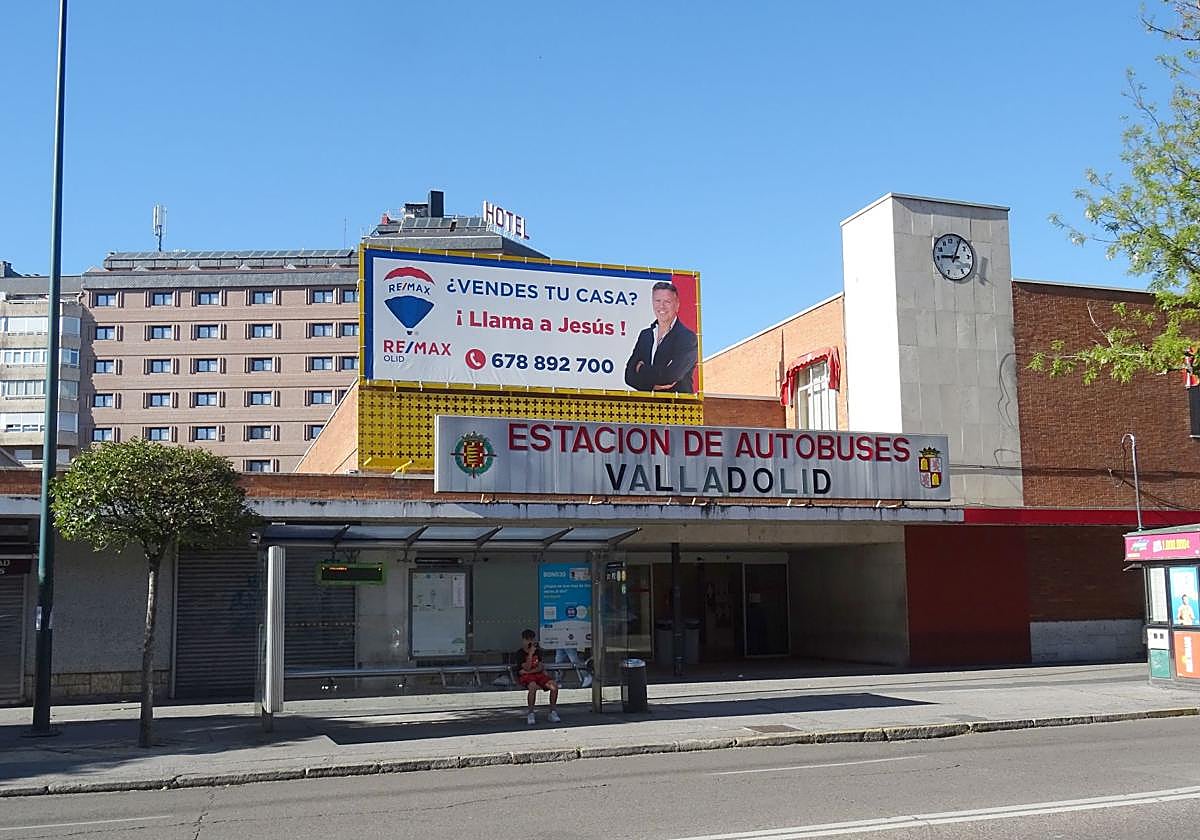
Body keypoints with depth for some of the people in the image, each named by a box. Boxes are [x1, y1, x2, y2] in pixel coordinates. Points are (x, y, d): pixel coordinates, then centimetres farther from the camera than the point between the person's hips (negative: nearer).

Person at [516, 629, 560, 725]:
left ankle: (553, 712, -7)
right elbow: (527, 668, -14)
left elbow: (541, 667, 1)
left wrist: (528, 671, -12)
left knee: (554, 685, -22)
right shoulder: (520, 653, -3)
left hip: (538, 674, 4)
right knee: (533, 686, -39)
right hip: (525, 677, -4)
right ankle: (531, 714, -27)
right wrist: (530, 654, -20)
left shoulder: (538, 651, 9)